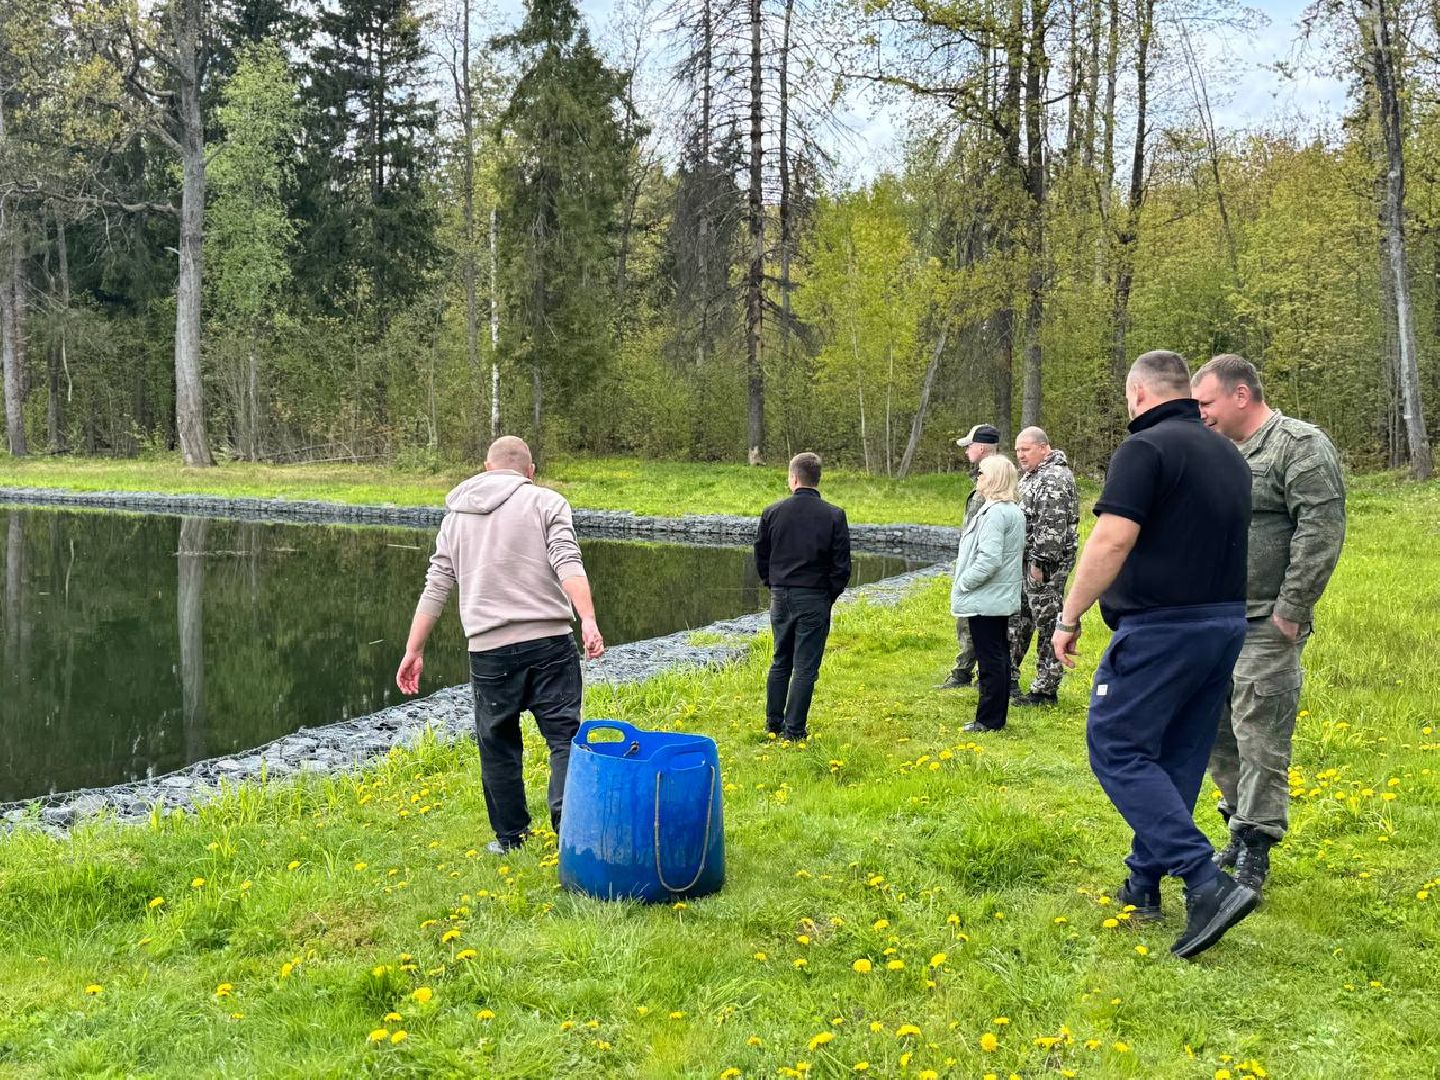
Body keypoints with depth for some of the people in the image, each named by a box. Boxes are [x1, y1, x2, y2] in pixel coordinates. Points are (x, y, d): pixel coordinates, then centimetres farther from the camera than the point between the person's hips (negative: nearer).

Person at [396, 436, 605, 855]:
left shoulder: (457, 514, 17)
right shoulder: (546, 503, 5)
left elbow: (436, 586, 14)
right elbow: (568, 564, -11)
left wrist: (414, 650, 15)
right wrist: (588, 621, -21)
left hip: (489, 648, 3)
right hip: (549, 641, -3)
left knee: (498, 742, 14)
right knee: (564, 735, 0)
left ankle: (510, 836, 22)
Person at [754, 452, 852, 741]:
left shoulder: (772, 512, -1)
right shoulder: (834, 516, -8)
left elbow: (760, 557, 6)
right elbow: (842, 565, -7)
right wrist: (830, 595, 7)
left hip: (780, 598, 3)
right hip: (814, 601, -3)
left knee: (780, 662, 18)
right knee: (805, 668, 3)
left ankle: (773, 723, 23)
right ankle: (795, 730, 5)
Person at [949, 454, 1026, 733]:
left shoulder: (994, 513, -20)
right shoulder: (1014, 510, 12)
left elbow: (989, 559, -27)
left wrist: (962, 585, -15)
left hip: (986, 600, -11)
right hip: (1003, 598, 11)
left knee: (990, 661, -3)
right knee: (999, 658, 16)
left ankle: (988, 720, 3)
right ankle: (997, 716, 25)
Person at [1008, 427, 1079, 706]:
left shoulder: (1055, 478, -17)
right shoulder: (1030, 476, 16)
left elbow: (1052, 526, -23)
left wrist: (1040, 562, -24)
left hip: (1046, 564, -10)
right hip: (1025, 561, 10)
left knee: (1048, 625, -3)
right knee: (1017, 620, 17)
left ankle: (1045, 690, 2)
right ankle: (1008, 678, 28)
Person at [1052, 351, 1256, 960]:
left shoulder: (1144, 449, -12)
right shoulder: (1230, 458, 16)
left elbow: (1112, 541, -21)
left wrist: (1069, 617, -14)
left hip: (1161, 628, -9)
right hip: (1226, 623, 9)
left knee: (1117, 750, -4)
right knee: (1177, 760, 14)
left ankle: (1206, 883, -14)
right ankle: (1143, 885, 22)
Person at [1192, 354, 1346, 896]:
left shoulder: (1300, 445, -9)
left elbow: (1322, 529, -17)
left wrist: (1291, 609, -18)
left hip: (1263, 628, -8)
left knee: (1259, 743, -4)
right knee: (1213, 732, 13)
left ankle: (1254, 856, 5)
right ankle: (1241, 827, 29)